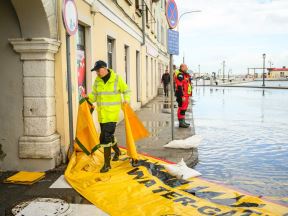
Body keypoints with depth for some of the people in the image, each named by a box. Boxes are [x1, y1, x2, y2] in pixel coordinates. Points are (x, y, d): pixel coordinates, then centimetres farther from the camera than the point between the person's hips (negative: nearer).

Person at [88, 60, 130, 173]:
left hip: (112, 112, -5)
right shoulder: (97, 80, 4)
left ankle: (107, 163, -2)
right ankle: (117, 151, 46)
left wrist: (126, 100, -12)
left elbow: (126, 91, 2)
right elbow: (94, 95, 10)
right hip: (102, 112, 5)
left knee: (106, 136, -12)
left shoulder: (117, 79, -7)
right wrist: (88, 98, -5)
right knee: (108, 134, 17)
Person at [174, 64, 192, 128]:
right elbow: (179, 87, -22)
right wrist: (182, 96, -25)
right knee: (182, 108, -8)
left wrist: (188, 96, 23)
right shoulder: (180, 75, -15)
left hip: (185, 95, 10)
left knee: (184, 108, 14)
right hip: (182, 95, -10)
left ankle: (182, 121, 21)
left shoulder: (185, 75, 19)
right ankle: (181, 122, -4)